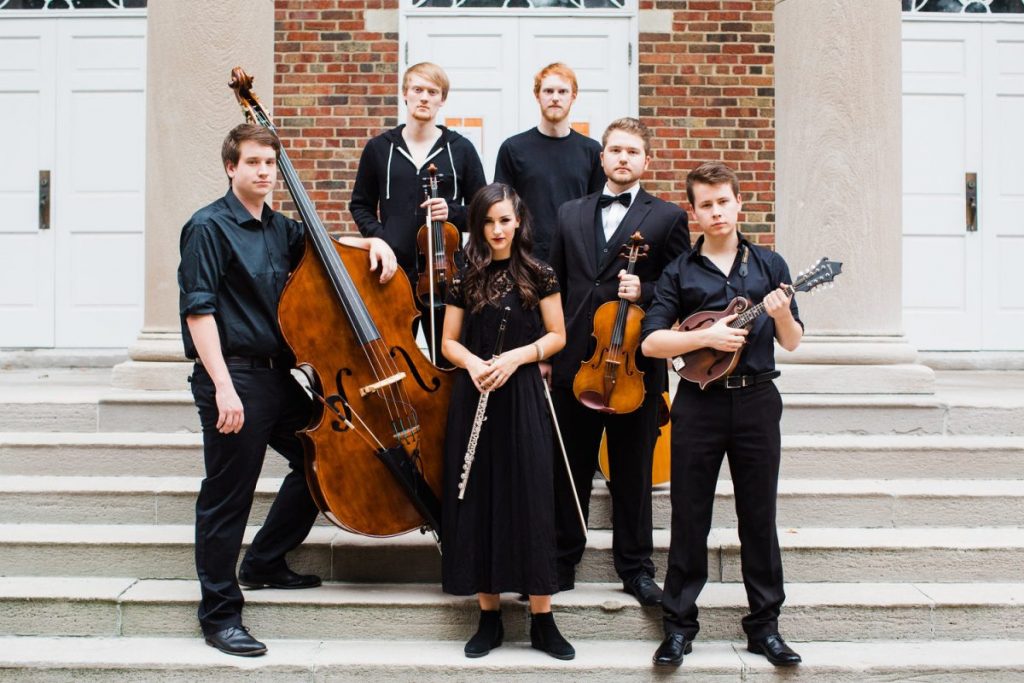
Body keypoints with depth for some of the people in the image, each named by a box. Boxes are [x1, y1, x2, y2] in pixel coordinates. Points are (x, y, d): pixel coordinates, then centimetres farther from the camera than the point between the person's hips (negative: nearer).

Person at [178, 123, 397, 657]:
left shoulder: (278, 229, 14)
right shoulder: (209, 227, -8)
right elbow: (198, 311, -15)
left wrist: (372, 243, 9)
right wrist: (223, 387, -22)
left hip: (277, 374, 8)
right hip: (234, 378, -8)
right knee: (227, 499, -1)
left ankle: (264, 563, 30)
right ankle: (220, 614, 13)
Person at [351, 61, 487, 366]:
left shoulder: (460, 149, 4)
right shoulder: (380, 148, 7)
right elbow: (361, 205, 15)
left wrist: (452, 212, -12)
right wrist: (377, 235, -3)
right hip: (392, 272, 1)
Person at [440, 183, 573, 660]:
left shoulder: (538, 275, 2)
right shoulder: (466, 279, 7)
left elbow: (557, 336, 2)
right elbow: (449, 341, 9)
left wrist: (515, 356, -14)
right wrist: (471, 362, -12)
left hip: (523, 397, -2)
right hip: (474, 397, 2)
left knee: (530, 500, -3)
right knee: (479, 502, 3)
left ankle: (542, 620, 6)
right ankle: (489, 617, 14)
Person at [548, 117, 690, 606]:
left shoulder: (667, 217, 2)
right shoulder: (570, 214, 12)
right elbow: (555, 287, 12)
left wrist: (644, 292, -18)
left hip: (636, 365, -3)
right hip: (574, 362, 3)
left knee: (633, 473, 7)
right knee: (569, 470, 10)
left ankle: (635, 568, 21)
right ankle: (562, 563, 23)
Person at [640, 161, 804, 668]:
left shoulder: (768, 265, 7)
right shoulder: (679, 272, 3)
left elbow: (792, 343, 6)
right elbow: (651, 342, -5)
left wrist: (781, 315, -15)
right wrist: (706, 336, -18)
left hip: (757, 402, 1)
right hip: (699, 403, -1)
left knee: (759, 515, 9)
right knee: (689, 517, 5)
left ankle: (764, 625, 20)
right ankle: (679, 624, 16)